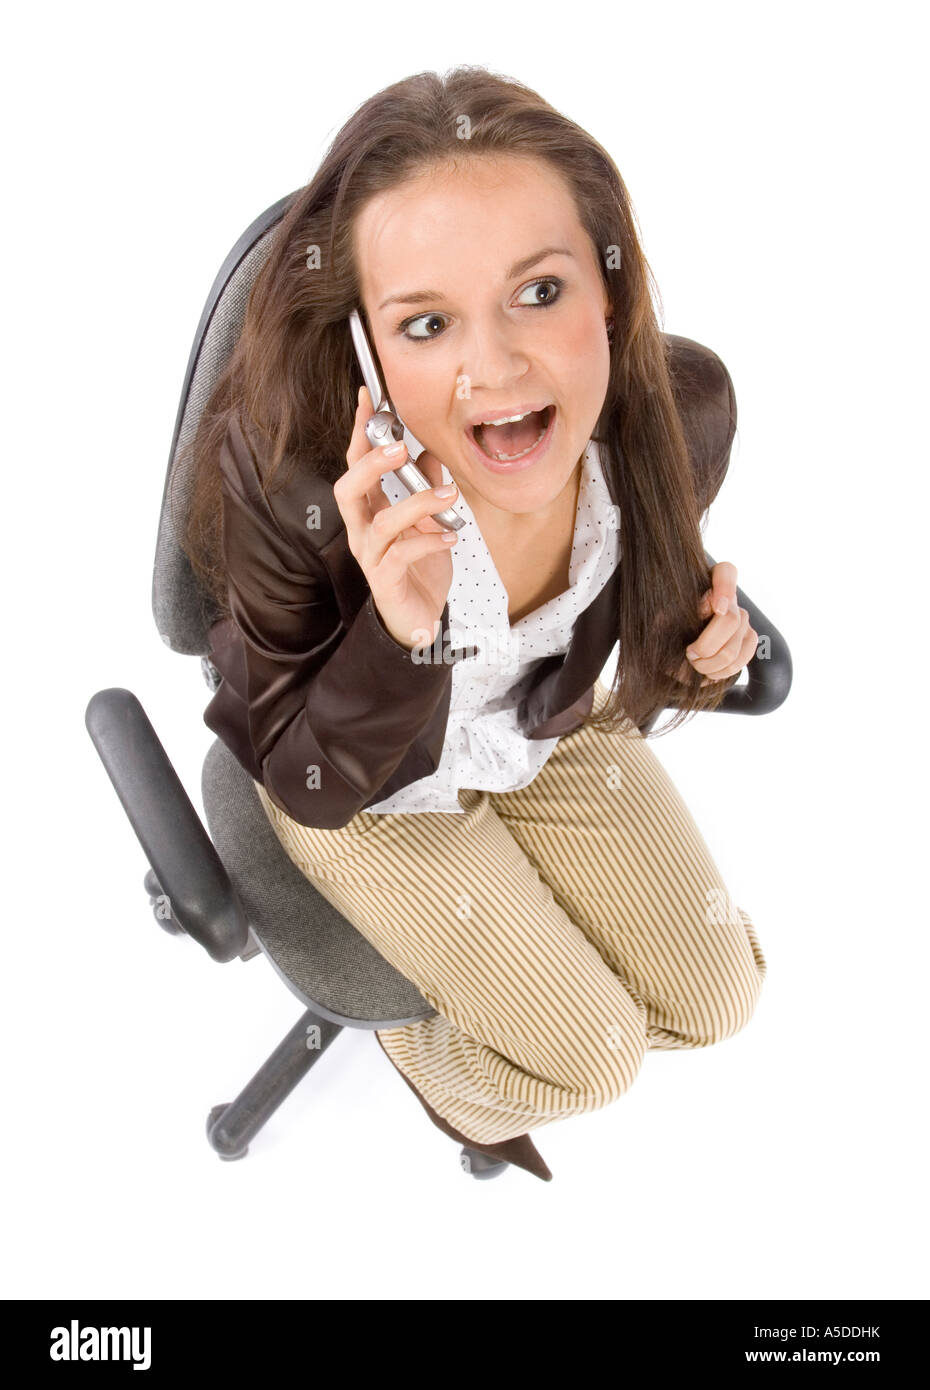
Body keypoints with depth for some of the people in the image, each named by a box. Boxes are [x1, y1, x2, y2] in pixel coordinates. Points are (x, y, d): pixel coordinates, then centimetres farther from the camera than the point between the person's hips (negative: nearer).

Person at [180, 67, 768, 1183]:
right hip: (370, 782, -4)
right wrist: (399, 630, -46)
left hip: (550, 732, 4)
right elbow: (310, 785, -27)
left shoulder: (681, 409, -27)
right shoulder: (284, 472, -39)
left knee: (715, 997, 9)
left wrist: (692, 643, -23)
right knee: (594, 1056, -2)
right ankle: (436, 1059, 34)